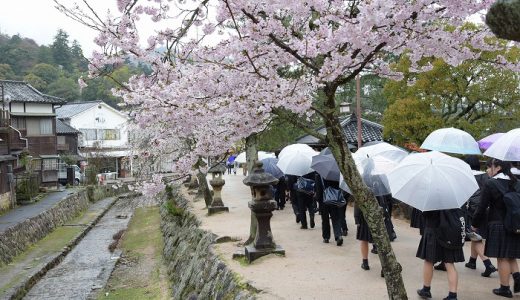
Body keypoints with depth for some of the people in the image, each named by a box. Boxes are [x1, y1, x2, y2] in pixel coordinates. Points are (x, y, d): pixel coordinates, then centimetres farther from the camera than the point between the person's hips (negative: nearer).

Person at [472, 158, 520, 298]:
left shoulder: (490, 184, -12)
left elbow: (482, 208, -11)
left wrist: (475, 224, 3)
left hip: (498, 226, -6)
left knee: (502, 258, 3)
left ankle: (505, 288, 11)